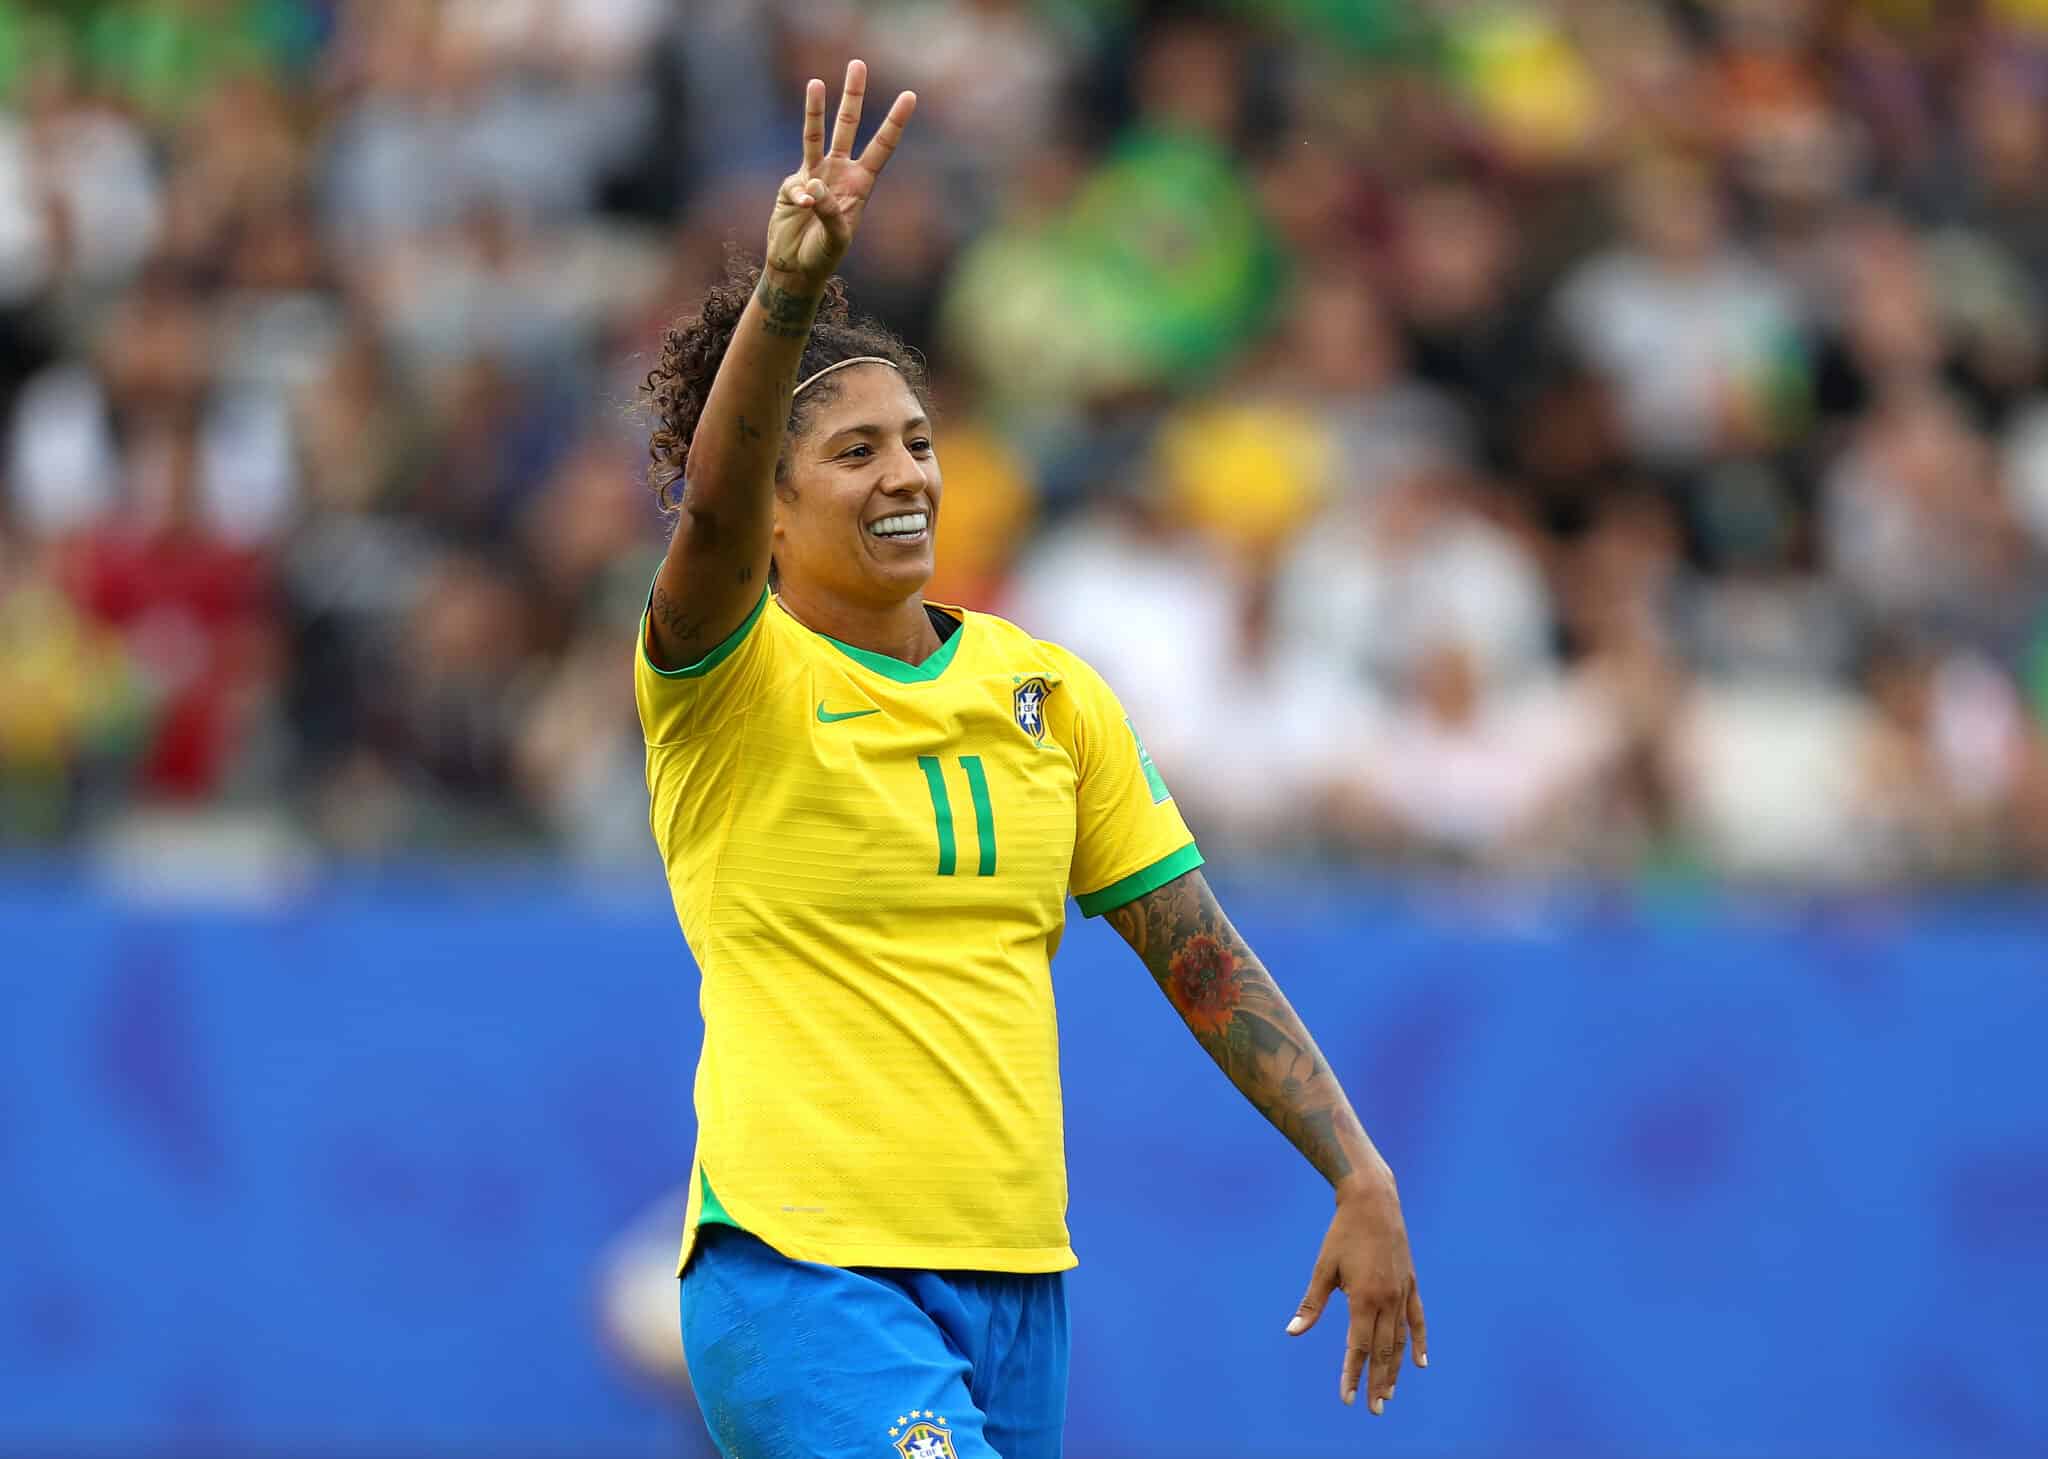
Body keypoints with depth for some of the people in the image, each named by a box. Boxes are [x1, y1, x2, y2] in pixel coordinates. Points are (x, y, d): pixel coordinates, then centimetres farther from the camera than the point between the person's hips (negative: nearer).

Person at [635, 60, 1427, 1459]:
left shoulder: (1045, 690, 11)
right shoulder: (735, 679, -4)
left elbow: (1205, 958, 11)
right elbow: (711, 514, -26)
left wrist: (1360, 1178, 2)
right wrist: (788, 287, -43)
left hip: (1015, 1285, 6)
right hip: (801, 1275, -6)